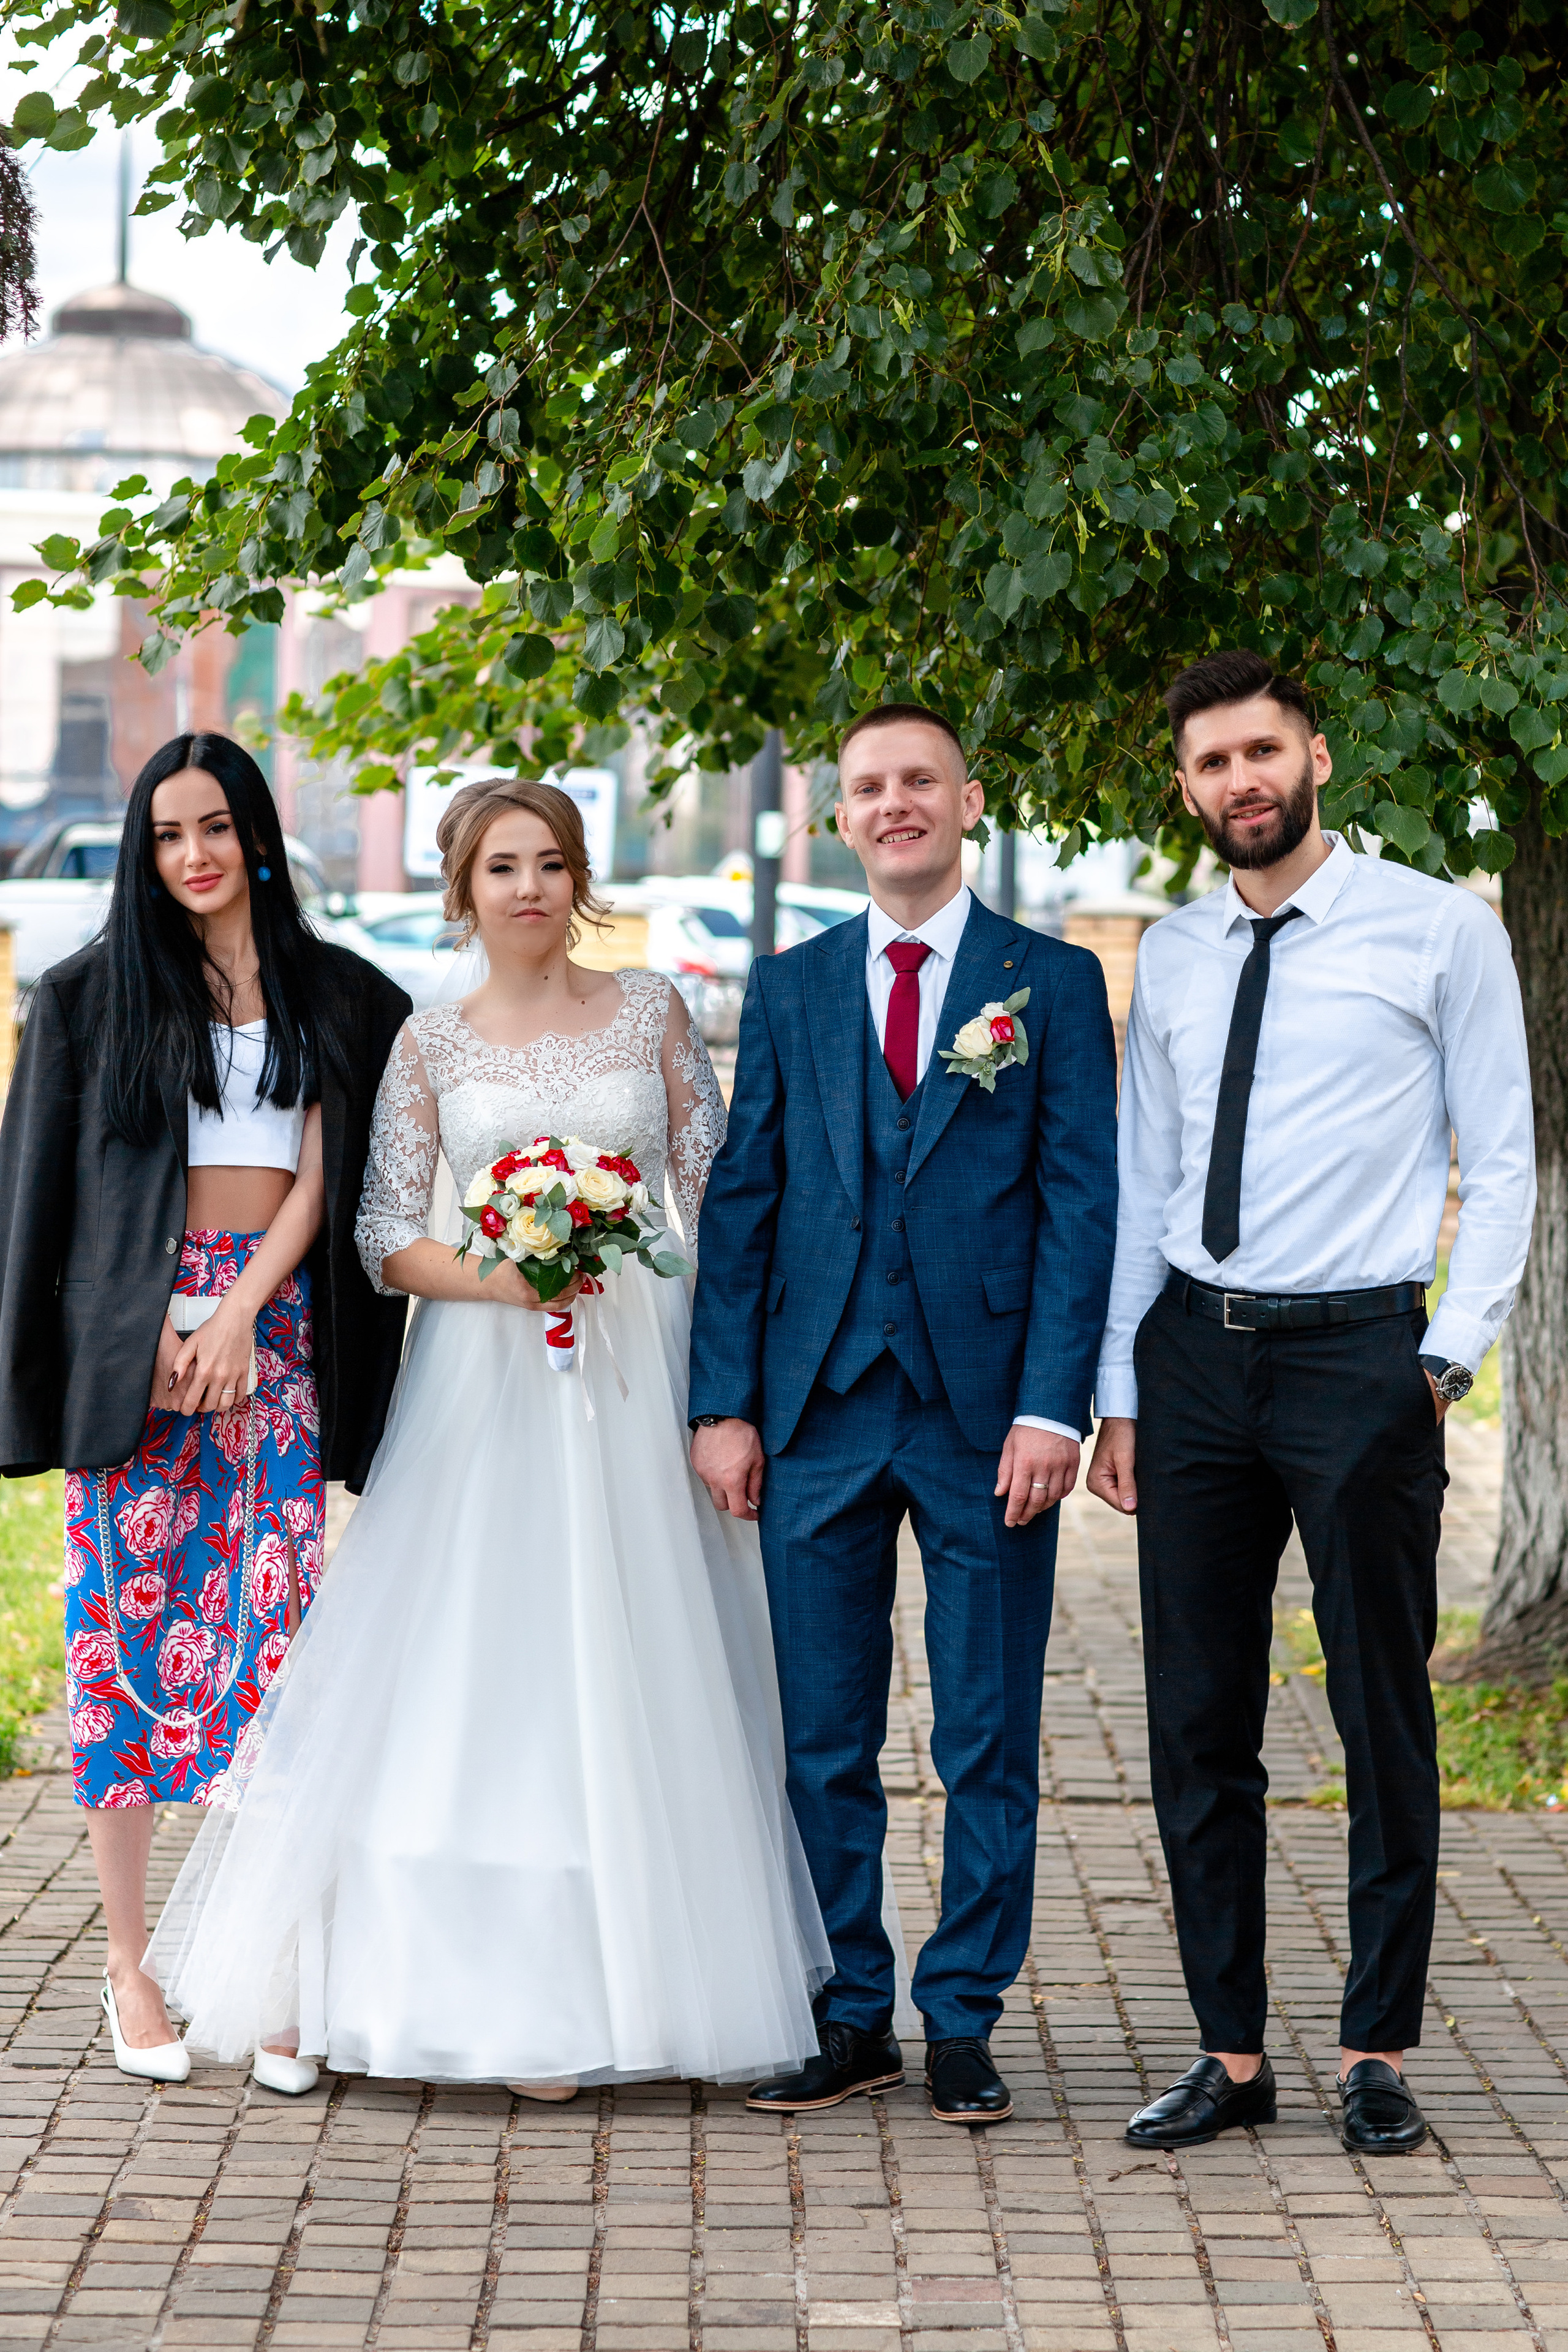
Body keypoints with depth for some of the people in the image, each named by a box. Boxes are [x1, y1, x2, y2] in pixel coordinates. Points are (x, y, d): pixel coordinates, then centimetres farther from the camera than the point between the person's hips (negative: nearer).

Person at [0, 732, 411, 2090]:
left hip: (276, 1333, 1)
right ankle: (130, 1965, 4)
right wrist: (161, 1319, -5)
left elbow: (321, 1176, 4)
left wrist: (240, 1316, -9)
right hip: (136, 1339, 0)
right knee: (132, 1618, -2)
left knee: (271, 1623, -5)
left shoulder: (336, 999, 11)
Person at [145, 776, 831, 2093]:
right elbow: (387, 1240, 5)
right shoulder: (432, 1047, 6)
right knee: (496, 1665, -4)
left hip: (641, 1365, 0)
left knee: (641, 1668, 1)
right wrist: (497, 1277, -14)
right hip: (490, 1381, 0)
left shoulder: (650, 1013, 7)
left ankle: (645, 1974, 10)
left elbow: (715, 1195, 5)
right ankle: (520, 1996, 0)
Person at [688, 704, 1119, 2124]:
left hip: (986, 1414, -2)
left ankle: (963, 2023, 14)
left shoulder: (1054, 984, 3)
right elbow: (740, 1205, 9)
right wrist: (723, 1404, 0)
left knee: (989, 1744, 4)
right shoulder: (790, 992, 10)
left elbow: (1083, 1207, -1)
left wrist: (1051, 1409, -10)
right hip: (820, 1413, 2)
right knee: (825, 1743, 6)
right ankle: (851, 2019, 16)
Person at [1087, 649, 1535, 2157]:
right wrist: (1117, 1393, 9)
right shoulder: (1168, 962, 12)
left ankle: (1377, 2051, 13)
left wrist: (1453, 1352, -6)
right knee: (1196, 1722, 5)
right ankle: (1230, 2054, 15)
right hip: (1193, 1352, 4)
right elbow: (1139, 1184, 14)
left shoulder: (1441, 931, 1)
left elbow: (1499, 1157, 1)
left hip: (1361, 1352, -4)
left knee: (1384, 1717, 2)